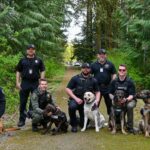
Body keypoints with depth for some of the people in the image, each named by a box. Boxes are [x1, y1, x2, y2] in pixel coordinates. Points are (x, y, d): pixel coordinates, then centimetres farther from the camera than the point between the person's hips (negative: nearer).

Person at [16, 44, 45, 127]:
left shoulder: (39, 60, 7)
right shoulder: (22, 60, 7)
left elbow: (42, 71, 7)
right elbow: (18, 71, 8)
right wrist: (17, 82, -1)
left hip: (35, 83, 0)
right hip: (24, 83, 0)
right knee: (23, 102, 3)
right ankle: (22, 120, 10)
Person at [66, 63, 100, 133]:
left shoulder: (93, 80, 5)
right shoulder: (75, 78, -4)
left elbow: (97, 92, 9)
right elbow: (68, 89, -7)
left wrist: (97, 100, -10)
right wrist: (76, 98, -18)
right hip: (76, 99, -2)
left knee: (84, 124, -2)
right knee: (72, 107, -38)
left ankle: (81, 121, 39)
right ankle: (74, 125, -13)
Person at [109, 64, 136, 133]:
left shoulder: (130, 81, -12)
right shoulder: (114, 81, -2)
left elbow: (131, 95, -14)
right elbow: (110, 93, 5)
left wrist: (126, 99, -34)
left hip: (129, 100, -2)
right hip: (117, 101, 3)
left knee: (130, 106, -36)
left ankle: (130, 126, -19)